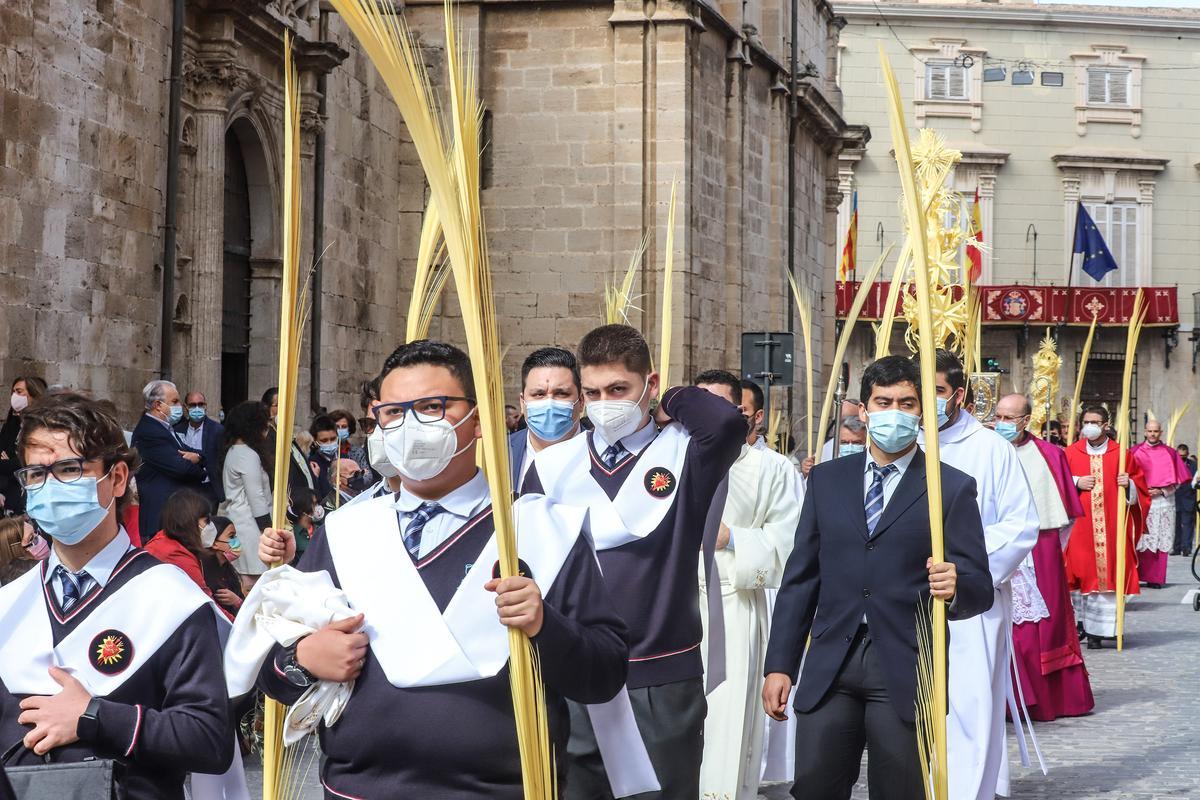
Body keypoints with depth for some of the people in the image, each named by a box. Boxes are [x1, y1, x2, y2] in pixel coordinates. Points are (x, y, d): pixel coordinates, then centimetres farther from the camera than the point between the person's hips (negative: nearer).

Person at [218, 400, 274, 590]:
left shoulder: (234, 451, 15)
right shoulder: (248, 455, -14)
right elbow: (256, 497, -15)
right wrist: (267, 529, -10)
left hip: (235, 520, 10)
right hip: (248, 523, -10)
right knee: (250, 581, -10)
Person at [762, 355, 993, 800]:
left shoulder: (953, 488, 1)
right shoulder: (827, 479, 11)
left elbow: (981, 590, -2)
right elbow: (800, 578, 12)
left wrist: (956, 588, -25)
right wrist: (779, 664, 7)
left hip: (906, 672, -3)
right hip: (830, 668, 3)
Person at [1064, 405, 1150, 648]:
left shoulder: (1121, 454, 5)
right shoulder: (1070, 453, 7)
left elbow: (1140, 486, 10)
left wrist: (1129, 484, -10)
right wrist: (1075, 483, -8)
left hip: (1110, 527, 0)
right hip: (1079, 526, 1)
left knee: (1106, 573, -3)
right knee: (1079, 572, -2)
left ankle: (1097, 630, -1)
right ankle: (1078, 622, 8)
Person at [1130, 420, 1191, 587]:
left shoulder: (1170, 453, 8)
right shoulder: (1135, 452, 6)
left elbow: (1178, 480, 7)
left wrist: (1161, 491, -7)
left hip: (1163, 501, 1)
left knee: (1160, 541, -1)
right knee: (1139, 541, -6)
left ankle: (1155, 578, 3)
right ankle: (1136, 576, -3)